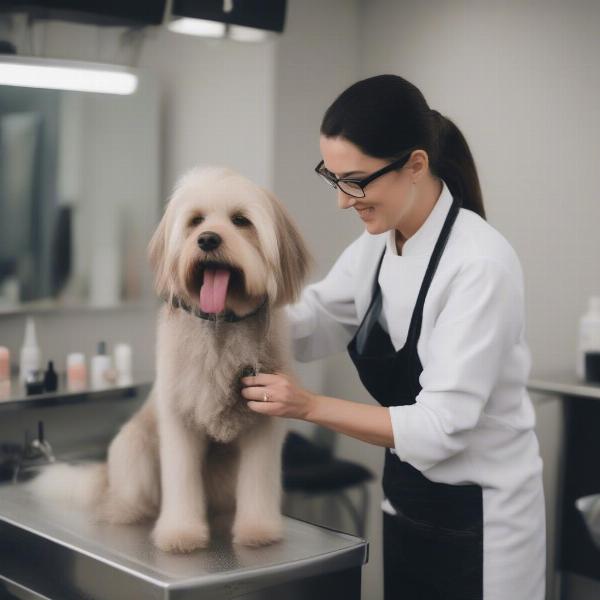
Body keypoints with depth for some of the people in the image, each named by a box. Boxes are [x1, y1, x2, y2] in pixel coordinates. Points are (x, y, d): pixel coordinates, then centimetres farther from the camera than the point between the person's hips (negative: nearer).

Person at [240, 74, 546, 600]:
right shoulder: (376, 246, -1)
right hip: (407, 507, 7)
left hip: (478, 523, -7)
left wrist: (311, 406, -26)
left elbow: (441, 428, -26)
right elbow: (305, 328, 7)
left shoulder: (481, 264, -25)